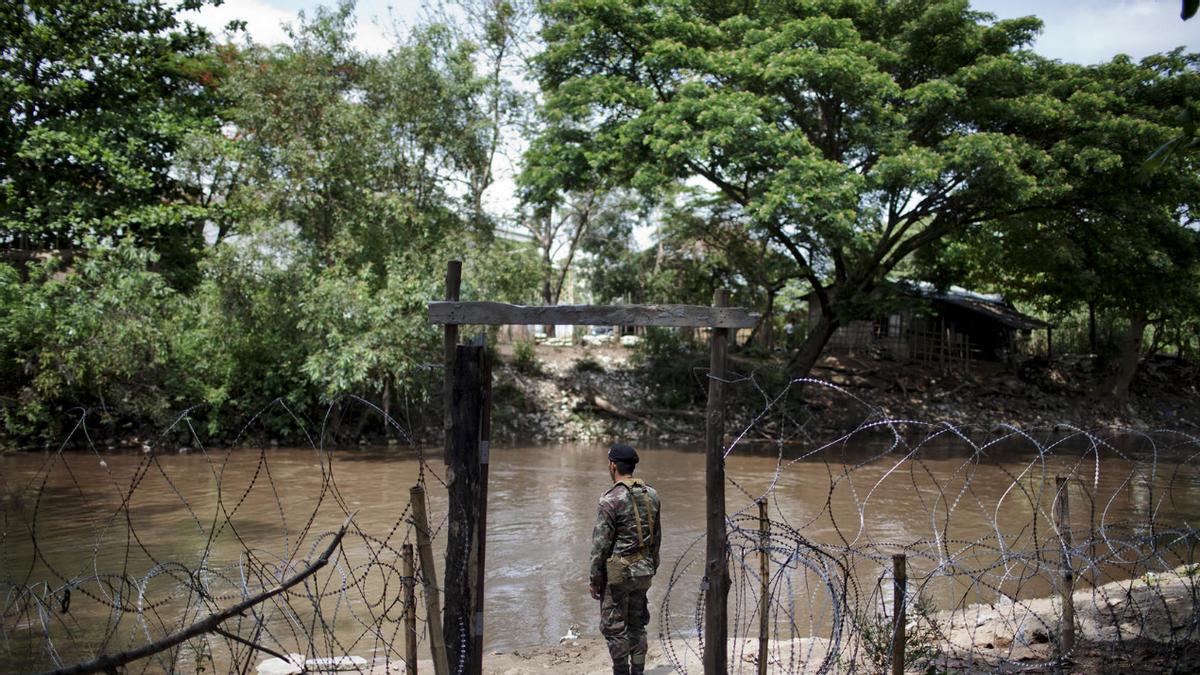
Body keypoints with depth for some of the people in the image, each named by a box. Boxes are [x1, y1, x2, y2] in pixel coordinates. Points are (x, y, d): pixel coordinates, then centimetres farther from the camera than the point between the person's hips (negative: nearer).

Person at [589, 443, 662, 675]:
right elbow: (657, 536, 10)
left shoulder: (611, 501, -18)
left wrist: (594, 579, -6)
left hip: (618, 573, -7)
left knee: (614, 626, 5)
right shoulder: (651, 495, 3)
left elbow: (601, 544, -15)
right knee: (638, 624, 16)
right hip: (644, 572, 7)